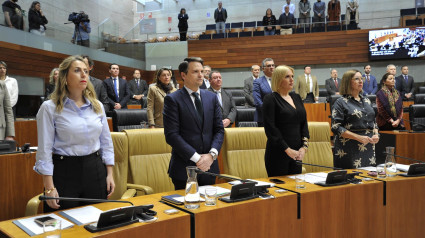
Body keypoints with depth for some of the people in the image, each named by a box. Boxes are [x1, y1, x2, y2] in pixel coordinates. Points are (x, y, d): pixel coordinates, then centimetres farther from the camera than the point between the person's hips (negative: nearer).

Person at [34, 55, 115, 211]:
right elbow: (45, 149, -7)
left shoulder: (97, 106, 7)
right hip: (65, 170, -3)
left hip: (95, 169, 4)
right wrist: (49, 188, -11)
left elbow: (106, 142, 11)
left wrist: (109, 174, 6)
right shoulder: (50, 108, -5)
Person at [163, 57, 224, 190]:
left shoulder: (212, 97, 10)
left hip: (209, 167, 4)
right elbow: (171, 135, -12)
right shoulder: (172, 99, -5)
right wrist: (197, 158, -16)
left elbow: (219, 129, 7)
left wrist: (212, 154, -9)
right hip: (184, 168, -4)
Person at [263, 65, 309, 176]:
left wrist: (304, 146, -1)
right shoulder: (270, 99, -6)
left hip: (296, 153, 6)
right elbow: (270, 129, -13)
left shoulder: (296, 97, 13)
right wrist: (287, 149, -15)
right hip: (278, 154, -6)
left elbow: (304, 123, 13)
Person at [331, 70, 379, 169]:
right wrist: (359, 137, -17)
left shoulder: (366, 100, 17)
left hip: (369, 148, 6)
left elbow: (373, 122, 23)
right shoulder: (341, 102, -3)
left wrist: (376, 135, 2)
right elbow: (336, 127, -12)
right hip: (350, 150, -6)